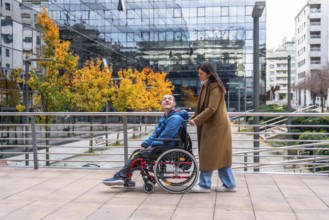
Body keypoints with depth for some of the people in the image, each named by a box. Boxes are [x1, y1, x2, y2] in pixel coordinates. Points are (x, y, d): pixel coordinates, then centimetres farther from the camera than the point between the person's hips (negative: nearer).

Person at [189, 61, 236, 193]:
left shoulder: (215, 87, -14)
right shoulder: (206, 86, 14)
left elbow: (211, 108, -21)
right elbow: (203, 107, 17)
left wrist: (196, 120, -18)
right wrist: (194, 118, 7)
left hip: (215, 126, -9)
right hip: (211, 125, 9)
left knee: (209, 154, -4)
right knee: (220, 155, 10)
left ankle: (204, 185, 4)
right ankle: (229, 184, 15)